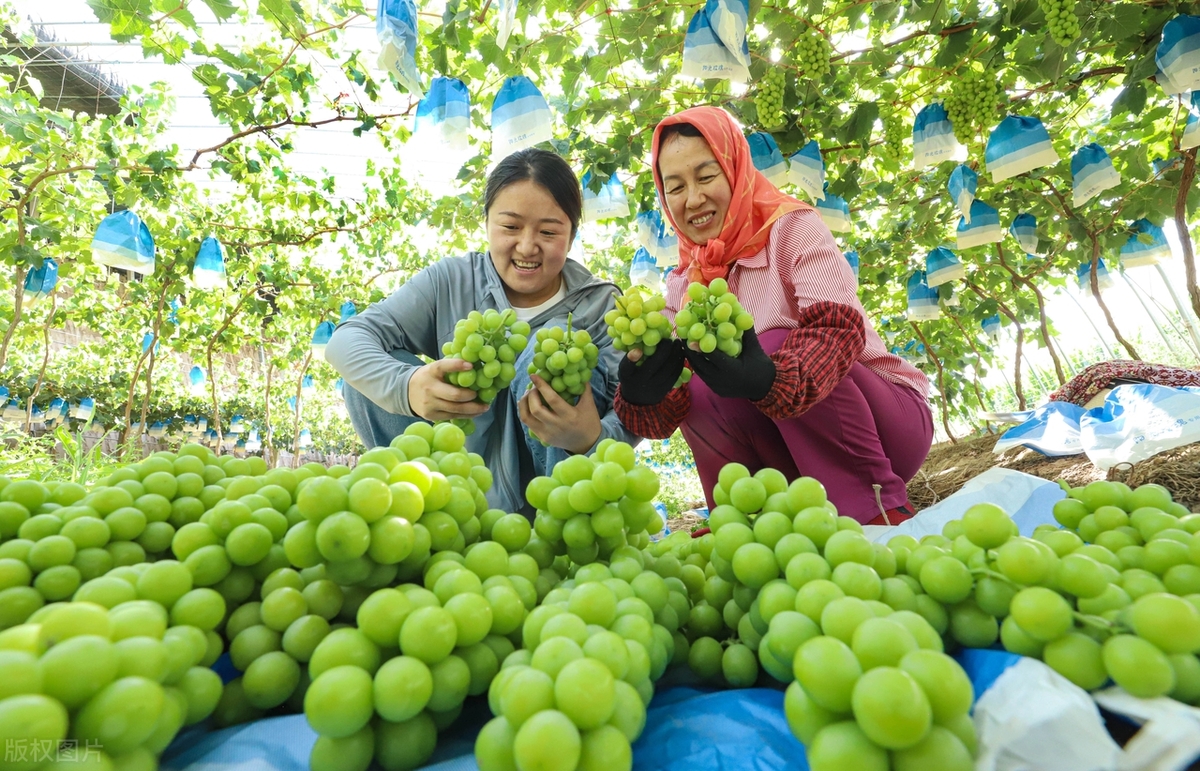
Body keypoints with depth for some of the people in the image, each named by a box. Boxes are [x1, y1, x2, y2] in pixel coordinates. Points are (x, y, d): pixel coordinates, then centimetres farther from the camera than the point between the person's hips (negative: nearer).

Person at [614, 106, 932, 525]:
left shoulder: (792, 228, -10)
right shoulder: (683, 286, 1)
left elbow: (840, 326, -28)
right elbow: (668, 411, -9)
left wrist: (772, 379, -48)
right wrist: (641, 392, -32)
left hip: (889, 420, -3)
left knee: (777, 344, -28)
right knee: (703, 398, -22)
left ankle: (881, 514, -17)